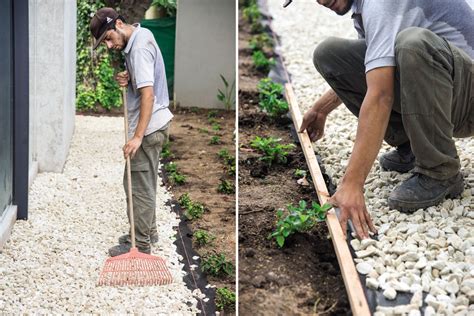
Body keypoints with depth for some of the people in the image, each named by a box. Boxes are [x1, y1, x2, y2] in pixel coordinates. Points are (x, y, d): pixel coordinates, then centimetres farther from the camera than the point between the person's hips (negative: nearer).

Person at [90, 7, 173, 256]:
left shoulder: (139, 48, -21)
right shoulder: (141, 35, 10)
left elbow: (147, 94, -27)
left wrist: (137, 136, -29)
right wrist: (127, 78, 0)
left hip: (149, 127, -10)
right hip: (154, 123, 10)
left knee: (138, 186, -2)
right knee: (144, 184, 19)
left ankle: (141, 244, 6)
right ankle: (148, 232, 30)